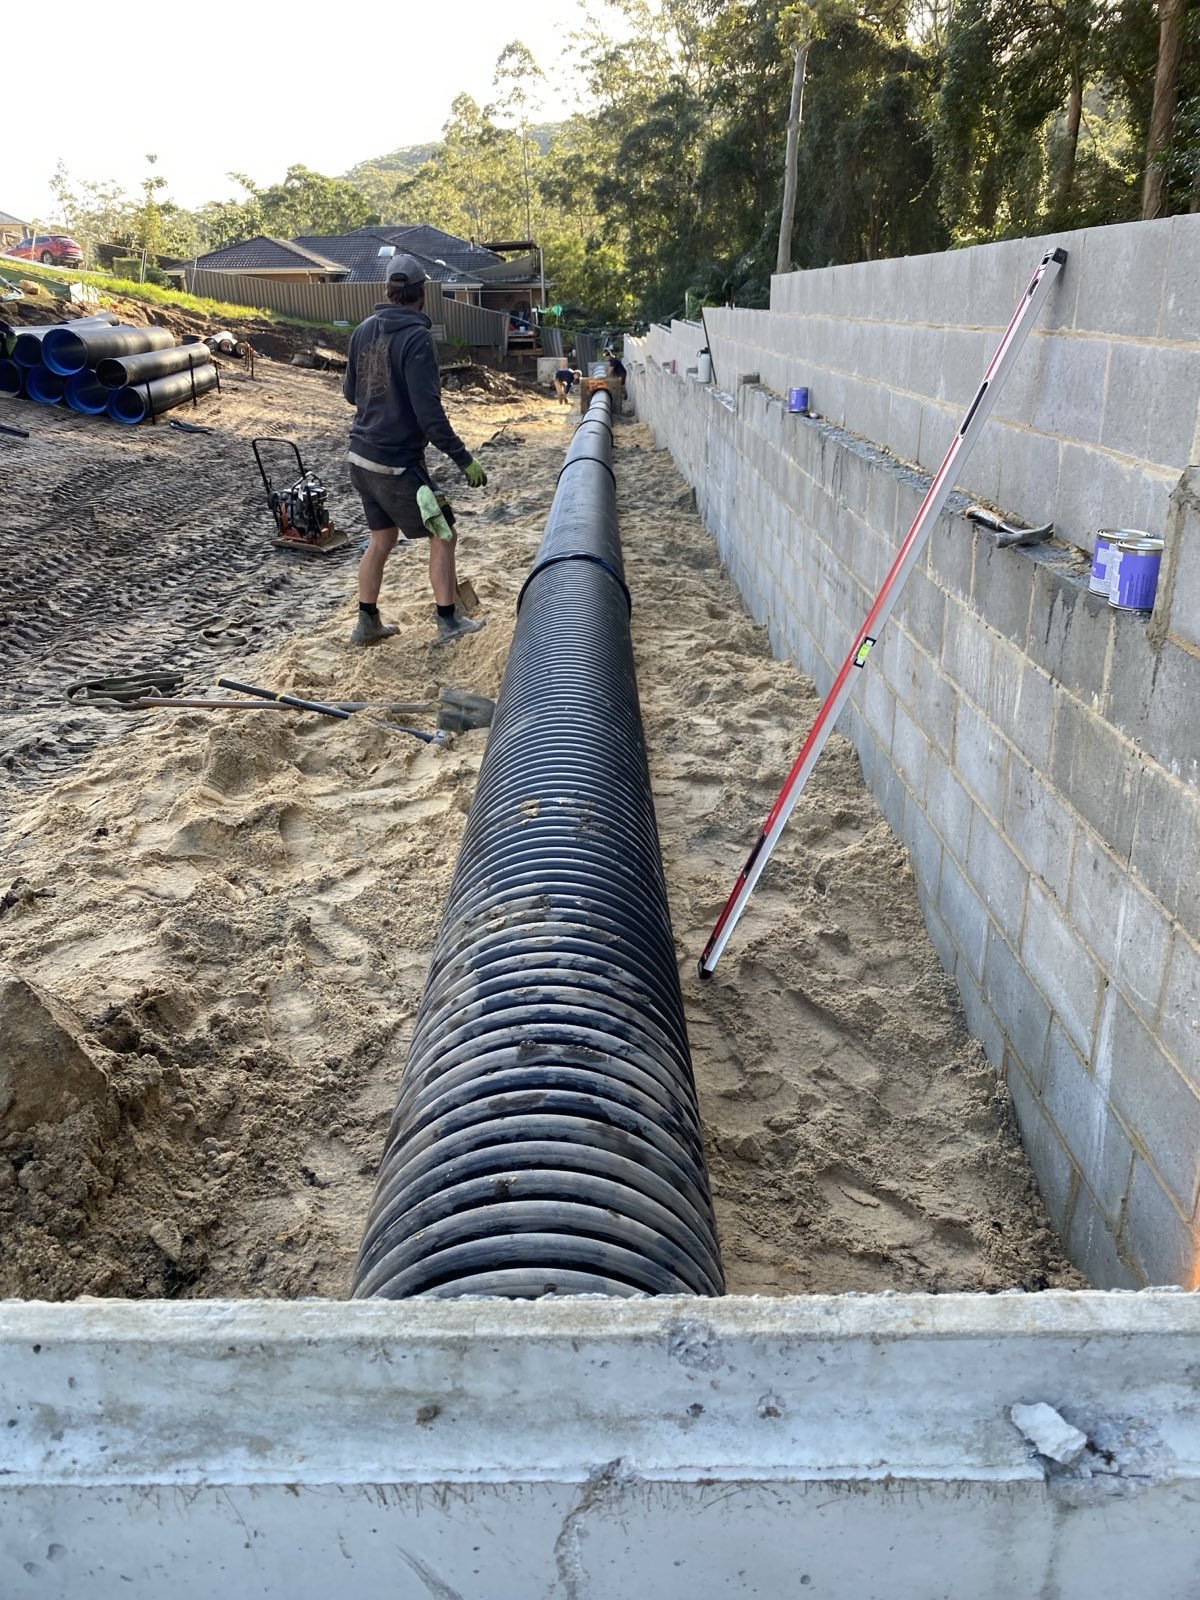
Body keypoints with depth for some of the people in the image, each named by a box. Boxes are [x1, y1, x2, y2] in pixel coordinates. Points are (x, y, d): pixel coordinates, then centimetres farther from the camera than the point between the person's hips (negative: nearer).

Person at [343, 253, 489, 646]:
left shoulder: (364, 330, 4)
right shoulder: (416, 338, -17)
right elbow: (429, 414, -21)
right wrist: (465, 460, -16)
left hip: (362, 457, 7)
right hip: (398, 463, -7)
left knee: (381, 539, 19)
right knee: (442, 534, 8)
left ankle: (367, 624, 24)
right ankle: (448, 622, 11)